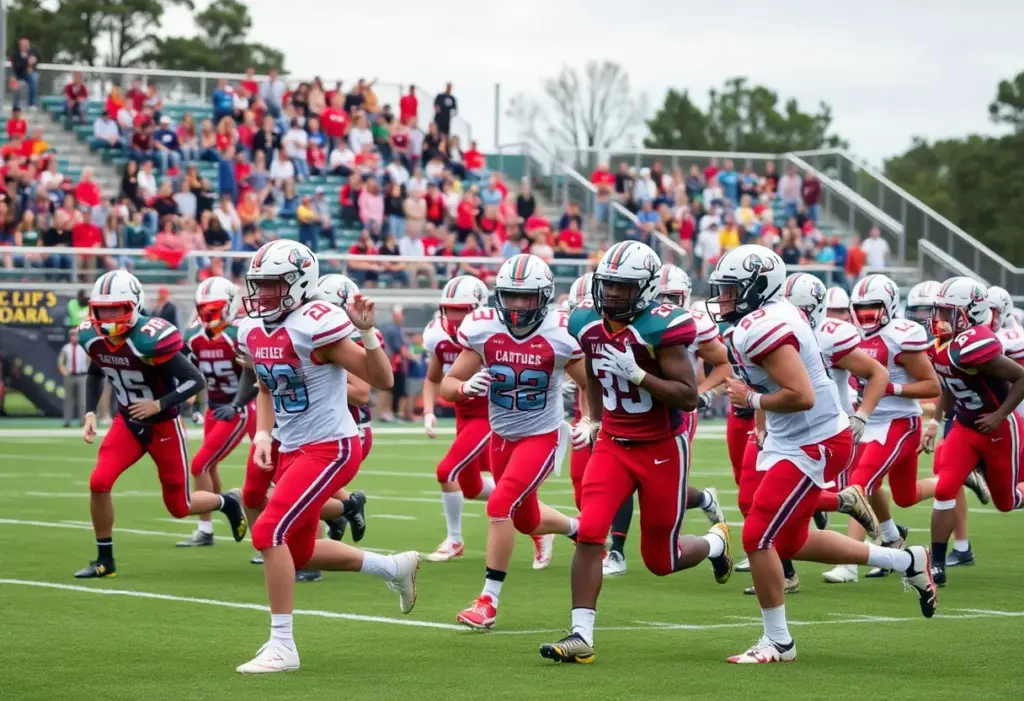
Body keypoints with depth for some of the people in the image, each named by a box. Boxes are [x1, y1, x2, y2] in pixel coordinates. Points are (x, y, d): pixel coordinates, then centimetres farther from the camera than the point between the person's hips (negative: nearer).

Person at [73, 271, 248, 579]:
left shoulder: (149, 340, -29)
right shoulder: (93, 338, -9)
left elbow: (195, 380, -24)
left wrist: (159, 405, -30)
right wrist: (90, 413, 4)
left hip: (163, 425, -5)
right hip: (127, 422, 5)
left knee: (179, 507, 6)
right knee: (99, 483, -15)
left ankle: (227, 502, 38)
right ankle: (105, 559, 1)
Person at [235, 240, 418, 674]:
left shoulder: (314, 325, -20)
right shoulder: (254, 332, 3)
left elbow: (383, 381, -16)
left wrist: (367, 332, -30)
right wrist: (263, 434, 6)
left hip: (330, 448, -9)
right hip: (292, 450, 9)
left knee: (269, 532, -19)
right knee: (299, 553, 18)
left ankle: (282, 646, -10)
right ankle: (395, 567, 39)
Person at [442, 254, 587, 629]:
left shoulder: (561, 334, -18)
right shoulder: (482, 329, -13)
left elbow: (591, 385, -3)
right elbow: (447, 384, -8)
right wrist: (466, 387, -31)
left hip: (540, 437, -5)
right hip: (501, 437, 5)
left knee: (500, 506, -22)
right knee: (527, 521, 19)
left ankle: (488, 601, -14)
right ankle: (579, 529, 52)